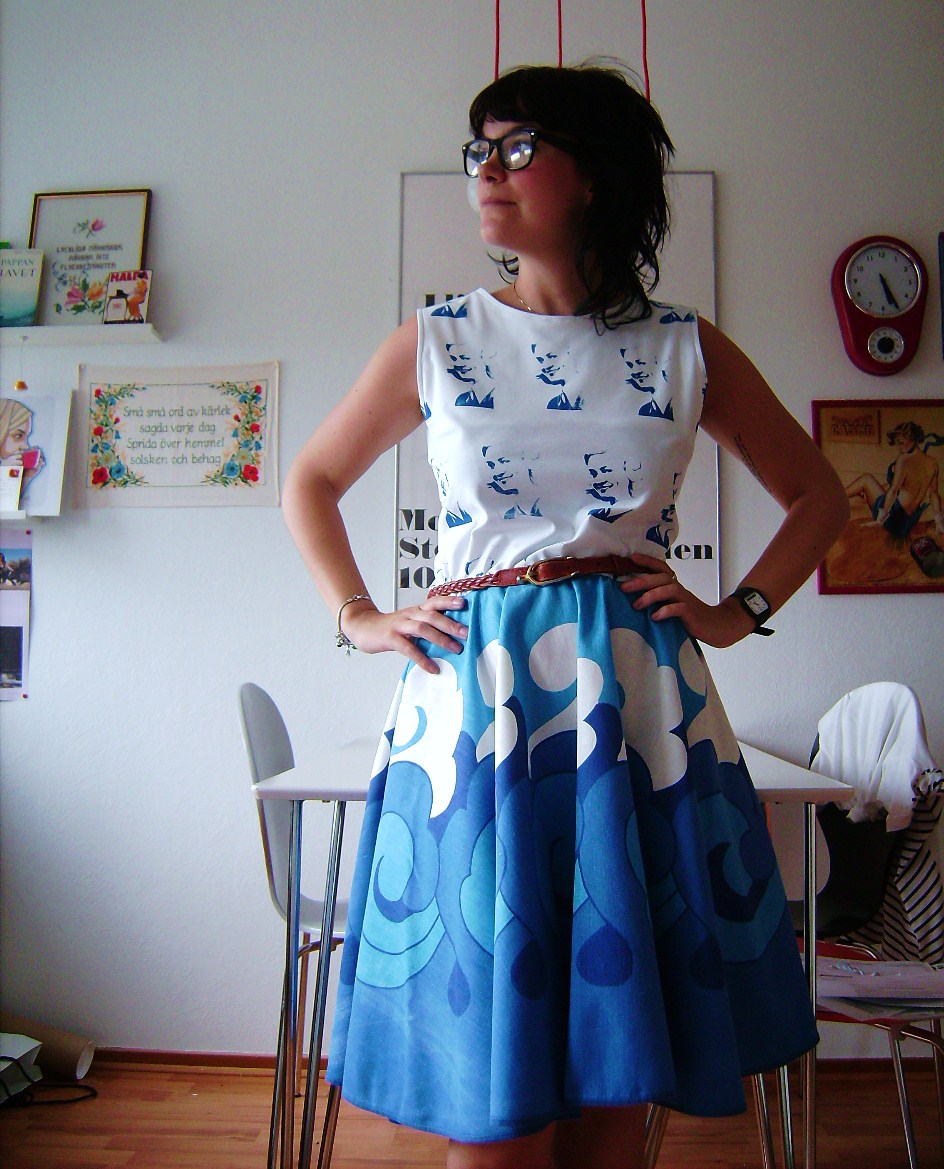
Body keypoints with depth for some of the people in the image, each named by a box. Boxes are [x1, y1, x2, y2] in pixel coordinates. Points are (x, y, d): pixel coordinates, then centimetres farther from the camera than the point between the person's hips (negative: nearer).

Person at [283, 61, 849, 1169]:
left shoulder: (686, 349, 6)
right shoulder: (436, 343, 7)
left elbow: (818, 495, 16)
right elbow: (311, 482, 17)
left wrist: (739, 611, 4)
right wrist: (359, 617, 6)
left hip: (638, 699, 1)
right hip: (473, 696, 0)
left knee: (617, 1080, 11)